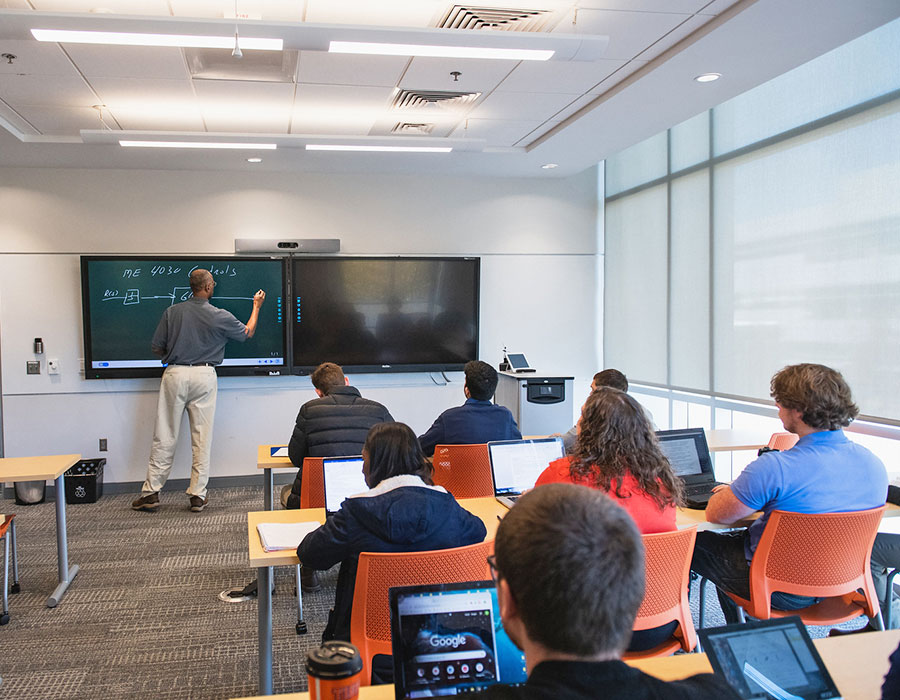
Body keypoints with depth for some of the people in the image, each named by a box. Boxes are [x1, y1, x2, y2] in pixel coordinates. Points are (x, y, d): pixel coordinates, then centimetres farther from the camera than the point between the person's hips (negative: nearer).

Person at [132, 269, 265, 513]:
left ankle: (151, 492, 9)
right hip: (204, 376, -1)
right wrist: (256, 307, 29)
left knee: (165, 436, 6)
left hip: (175, 374, 1)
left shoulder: (172, 312, 0)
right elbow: (247, 332, 15)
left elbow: (157, 348, 3)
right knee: (202, 438, 4)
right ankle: (198, 495, 7)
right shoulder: (220, 316, -2)